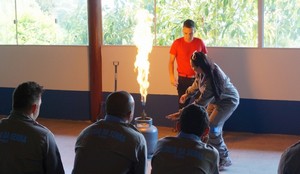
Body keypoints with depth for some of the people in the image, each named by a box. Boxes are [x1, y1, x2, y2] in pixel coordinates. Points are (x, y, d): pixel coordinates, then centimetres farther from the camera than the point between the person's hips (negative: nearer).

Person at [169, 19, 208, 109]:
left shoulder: (200, 42, -1)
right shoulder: (177, 43, -5)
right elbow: (171, 61, -1)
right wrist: (172, 77, -14)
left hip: (198, 79, 1)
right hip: (183, 79, -1)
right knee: (183, 104, 3)